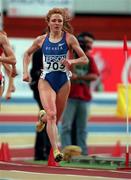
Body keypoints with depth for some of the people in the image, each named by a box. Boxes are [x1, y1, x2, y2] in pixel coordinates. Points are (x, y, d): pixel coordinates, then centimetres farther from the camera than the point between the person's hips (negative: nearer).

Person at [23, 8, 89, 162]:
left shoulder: (69, 38, -5)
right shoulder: (41, 40, 0)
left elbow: (85, 59, -5)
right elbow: (27, 53, 18)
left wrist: (72, 61, -24)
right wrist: (25, 71, 5)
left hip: (63, 81, 1)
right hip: (46, 81, -1)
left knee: (55, 118, 14)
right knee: (52, 114, -21)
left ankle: (43, 117, 51)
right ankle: (55, 150, -22)